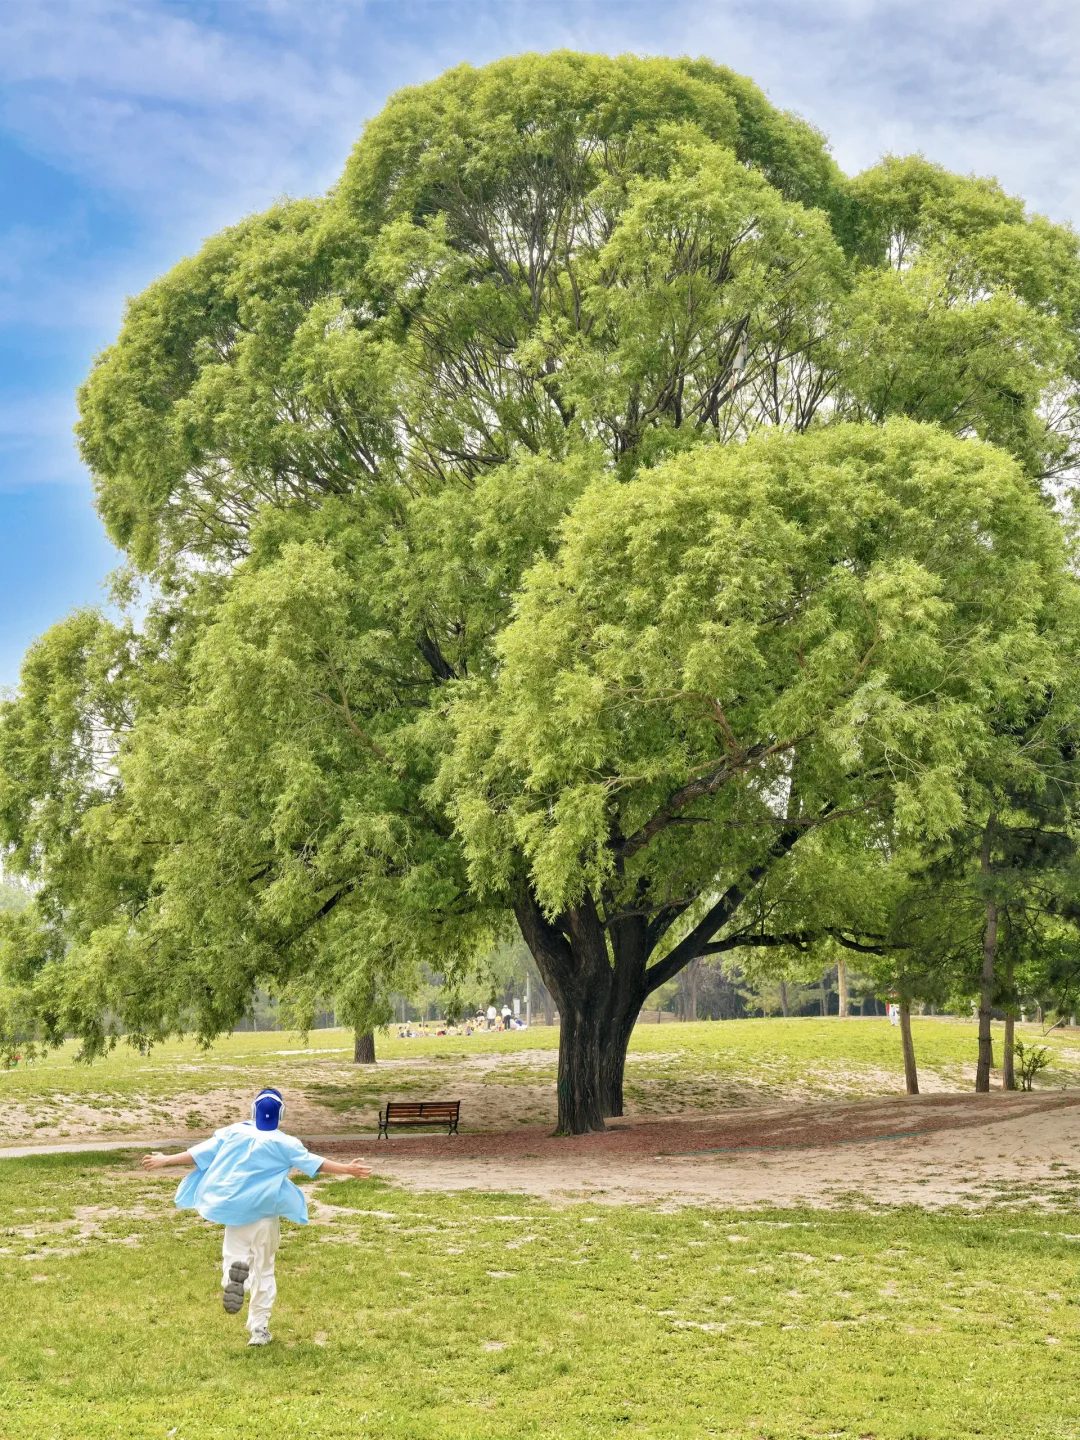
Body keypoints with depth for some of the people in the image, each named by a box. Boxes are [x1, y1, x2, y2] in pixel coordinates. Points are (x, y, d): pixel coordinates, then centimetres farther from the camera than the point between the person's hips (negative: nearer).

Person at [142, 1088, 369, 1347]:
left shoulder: (233, 1133, -2)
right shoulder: (284, 1143, -8)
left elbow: (199, 1153, 1)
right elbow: (314, 1163, -12)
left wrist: (165, 1160, 11)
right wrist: (347, 1169, -10)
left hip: (234, 1211, 0)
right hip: (266, 1213, 0)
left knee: (233, 1253, 10)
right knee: (263, 1270, 13)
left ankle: (234, 1271, -27)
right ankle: (259, 1327, 11)